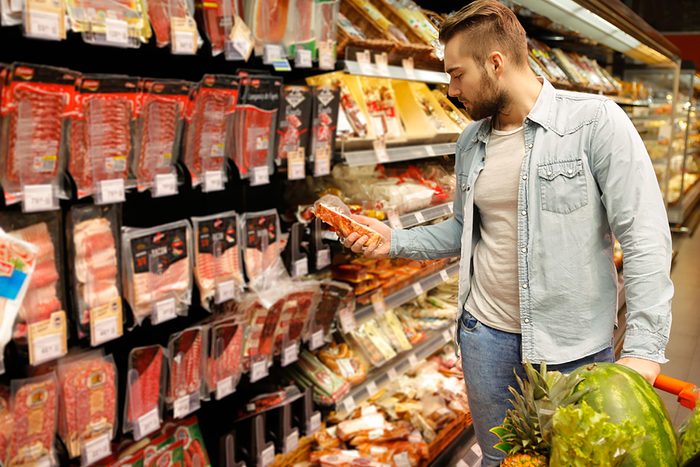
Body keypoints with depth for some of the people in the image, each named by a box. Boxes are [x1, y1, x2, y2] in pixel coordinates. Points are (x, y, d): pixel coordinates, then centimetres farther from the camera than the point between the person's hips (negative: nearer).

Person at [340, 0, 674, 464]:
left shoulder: (596, 120, -13)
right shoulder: (471, 142, 5)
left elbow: (645, 237, -14)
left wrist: (644, 348, -19)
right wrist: (395, 241, 3)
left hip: (573, 344, -4)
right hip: (485, 332, 5)